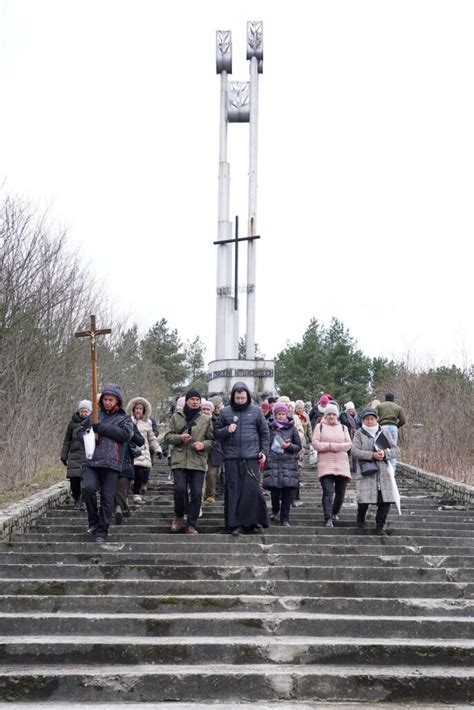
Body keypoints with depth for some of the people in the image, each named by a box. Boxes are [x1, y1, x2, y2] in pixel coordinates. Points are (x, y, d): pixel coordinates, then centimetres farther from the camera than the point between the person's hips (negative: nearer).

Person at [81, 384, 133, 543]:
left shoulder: (124, 418, 9)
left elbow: (126, 434, -9)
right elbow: (82, 430, 25)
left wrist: (102, 428, -13)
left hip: (111, 464, -1)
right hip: (91, 461, 1)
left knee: (107, 498, -1)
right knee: (88, 487, -21)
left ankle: (102, 531, 11)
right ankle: (93, 521, -1)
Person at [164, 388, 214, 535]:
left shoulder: (206, 419, 9)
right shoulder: (176, 417, 8)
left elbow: (212, 440, 11)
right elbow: (168, 436, 9)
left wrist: (204, 444, -10)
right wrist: (180, 438, -11)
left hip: (198, 461, 1)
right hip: (179, 460, -1)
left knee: (196, 493, -3)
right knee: (180, 488, -14)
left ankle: (191, 525, 8)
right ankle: (179, 516, 14)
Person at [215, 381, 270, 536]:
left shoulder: (256, 411, 6)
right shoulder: (225, 412, 6)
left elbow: (265, 432, 11)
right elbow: (216, 432, 11)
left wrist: (264, 451, 3)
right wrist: (227, 430, -9)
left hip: (251, 457, -1)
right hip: (231, 457, 1)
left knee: (252, 488, -5)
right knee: (233, 490, 0)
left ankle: (250, 521, 6)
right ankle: (234, 524, 5)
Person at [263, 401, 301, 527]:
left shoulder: (292, 428, 6)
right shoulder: (270, 428, 7)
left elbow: (298, 447, 8)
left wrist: (288, 446, -10)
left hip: (289, 463, 0)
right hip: (273, 463, 0)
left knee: (287, 491, -4)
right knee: (274, 489, -4)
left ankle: (284, 518, 5)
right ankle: (275, 510, 26)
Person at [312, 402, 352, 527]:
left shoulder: (343, 427, 17)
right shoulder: (320, 426, 11)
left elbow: (348, 444, 3)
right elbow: (315, 443, -3)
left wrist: (330, 445, -9)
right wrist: (338, 446, -7)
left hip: (342, 464, 3)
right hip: (325, 464, -3)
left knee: (340, 492, 5)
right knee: (328, 491, -15)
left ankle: (335, 513, 28)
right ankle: (328, 519, -17)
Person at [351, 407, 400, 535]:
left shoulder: (385, 433, 13)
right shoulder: (359, 434, 4)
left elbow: (395, 450, 8)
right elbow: (354, 451, -10)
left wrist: (385, 454, -13)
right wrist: (372, 455, -19)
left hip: (383, 473, 3)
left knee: (385, 500, -6)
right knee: (364, 500, -7)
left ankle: (380, 526, 9)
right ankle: (360, 519, 24)